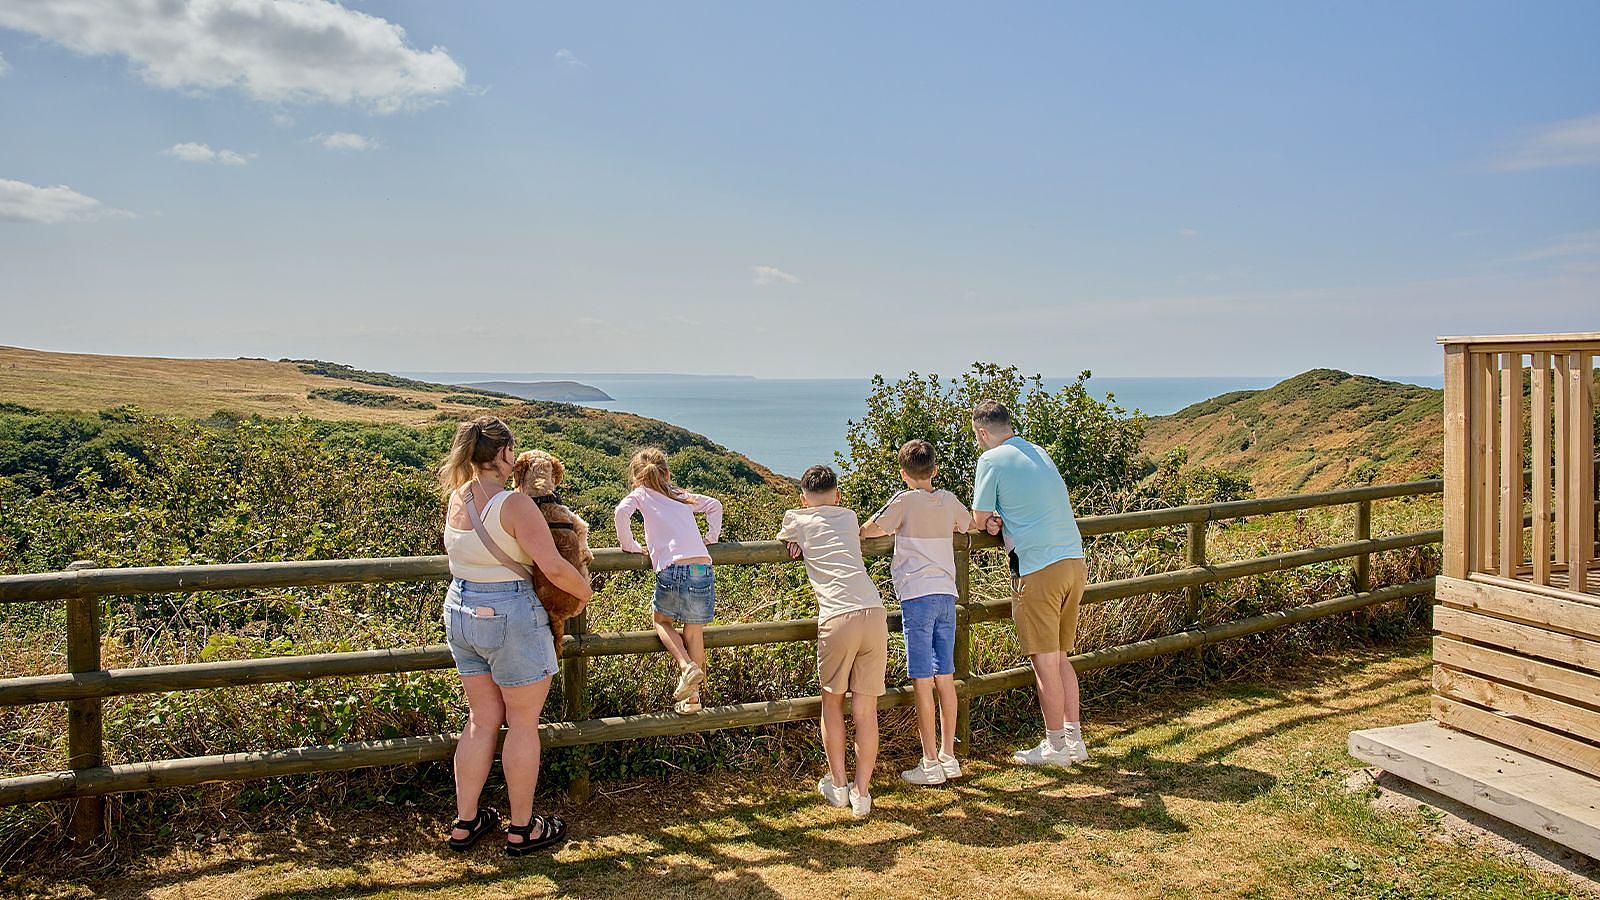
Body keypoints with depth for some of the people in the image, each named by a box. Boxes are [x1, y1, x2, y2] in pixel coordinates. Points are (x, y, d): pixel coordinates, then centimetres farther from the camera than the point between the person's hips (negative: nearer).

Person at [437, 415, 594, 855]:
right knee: (523, 724, 7)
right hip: (510, 616, -7)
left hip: (460, 611, 7)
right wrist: (584, 590, -5)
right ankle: (522, 829, 19)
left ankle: (465, 822, 26)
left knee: (482, 720, 18)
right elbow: (554, 567, -22)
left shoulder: (456, 498, 2)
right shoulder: (514, 505, -21)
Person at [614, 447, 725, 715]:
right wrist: (711, 538, 33)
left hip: (672, 570, -3)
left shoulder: (641, 494, 14)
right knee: (694, 633, 17)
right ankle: (692, 697, 21)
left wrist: (629, 545, 7)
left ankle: (687, 666, 2)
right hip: (703, 569, 4)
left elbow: (622, 512, -4)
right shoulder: (683, 496, 26)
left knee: (660, 619, 23)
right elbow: (715, 505, 34)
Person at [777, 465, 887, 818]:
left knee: (832, 702, 16)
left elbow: (782, 540, 36)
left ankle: (837, 785, 21)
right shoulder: (850, 517, 22)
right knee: (866, 709, 8)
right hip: (875, 615, 3)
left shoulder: (797, 519, 14)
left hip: (837, 619, -3)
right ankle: (861, 792, 12)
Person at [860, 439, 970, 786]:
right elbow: (971, 522, 31)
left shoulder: (905, 500, -5)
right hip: (947, 595, 6)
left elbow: (868, 529, -3)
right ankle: (948, 757, 17)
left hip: (918, 597, -6)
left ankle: (930, 763, 3)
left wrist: (892, 526, 18)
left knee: (922, 681, -1)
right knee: (945, 677, 11)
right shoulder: (948, 500, 11)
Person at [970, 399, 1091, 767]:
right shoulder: (1039, 452, 17)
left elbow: (979, 520, -1)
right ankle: (1074, 740, 22)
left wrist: (991, 521, 20)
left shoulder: (992, 460, -5)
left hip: (1040, 568, -8)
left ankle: (1055, 747, 11)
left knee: (1045, 662, 2)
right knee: (1061, 658, 17)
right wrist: (1002, 519, 9)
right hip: (1075, 561, 8)